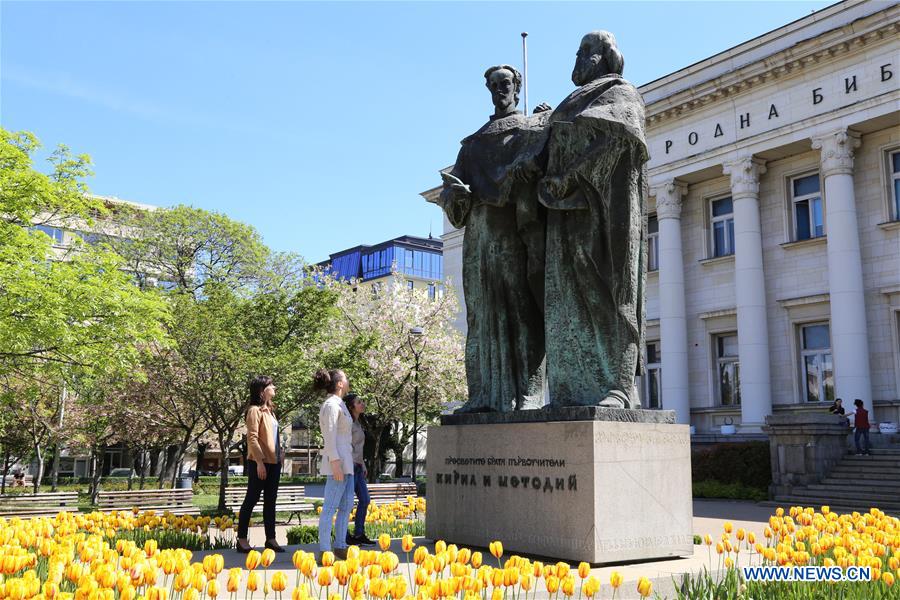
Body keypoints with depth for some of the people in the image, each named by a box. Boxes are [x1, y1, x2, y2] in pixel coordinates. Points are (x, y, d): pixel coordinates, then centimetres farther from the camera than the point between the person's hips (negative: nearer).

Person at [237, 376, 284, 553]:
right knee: (252, 499, -2)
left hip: (274, 462, 8)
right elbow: (252, 438, -16)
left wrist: (280, 452, 8)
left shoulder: (269, 410, 17)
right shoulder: (255, 410, -9)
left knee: (270, 501, 10)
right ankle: (242, 539, 5)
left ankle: (270, 538, 15)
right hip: (260, 462, -8)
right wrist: (259, 462, -21)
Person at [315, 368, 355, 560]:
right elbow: (329, 436, -17)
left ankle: (340, 547, 16)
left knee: (346, 506, 11)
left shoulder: (339, 404, 18)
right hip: (337, 461, -10)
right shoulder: (332, 404, -10)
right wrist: (335, 463, -23)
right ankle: (325, 551, -6)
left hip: (345, 462, 10)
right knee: (330, 508, -8)